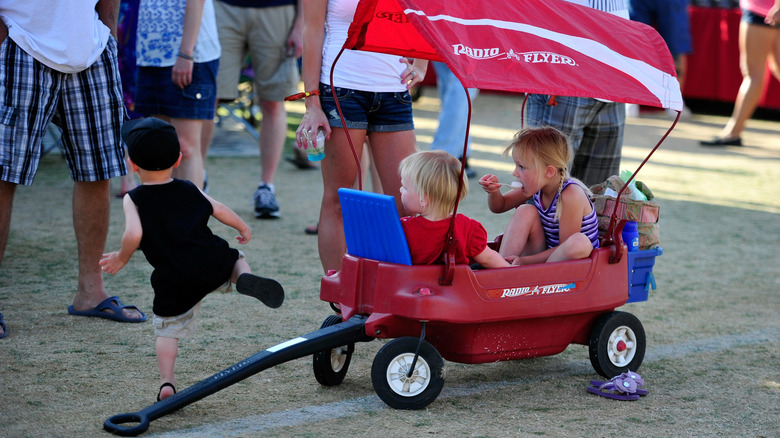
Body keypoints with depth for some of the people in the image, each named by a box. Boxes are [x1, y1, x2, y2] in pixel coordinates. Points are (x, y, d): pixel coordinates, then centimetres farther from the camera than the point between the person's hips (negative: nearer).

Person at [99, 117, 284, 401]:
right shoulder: (189, 190, 9)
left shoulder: (133, 200, -2)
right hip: (212, 265, 2)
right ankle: (245, 277, -6)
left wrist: (121, 258, 0)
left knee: (167, 331, 10)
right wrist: (243, 228, 32)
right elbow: (219, 211, 14)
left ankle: (166, 382, -6)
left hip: (173, 282, -2)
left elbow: (134, 234, -17)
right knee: (235, 259, 28)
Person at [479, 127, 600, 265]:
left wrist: (525, 261, -23)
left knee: (580, 242, -37)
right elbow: (500, 206, 14)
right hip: (543, 255, 6)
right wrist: (493, 191, -9)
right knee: (526, 211, -9)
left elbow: (567, 246, -22)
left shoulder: (570, 194, -24)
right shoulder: (537, 185, -1)